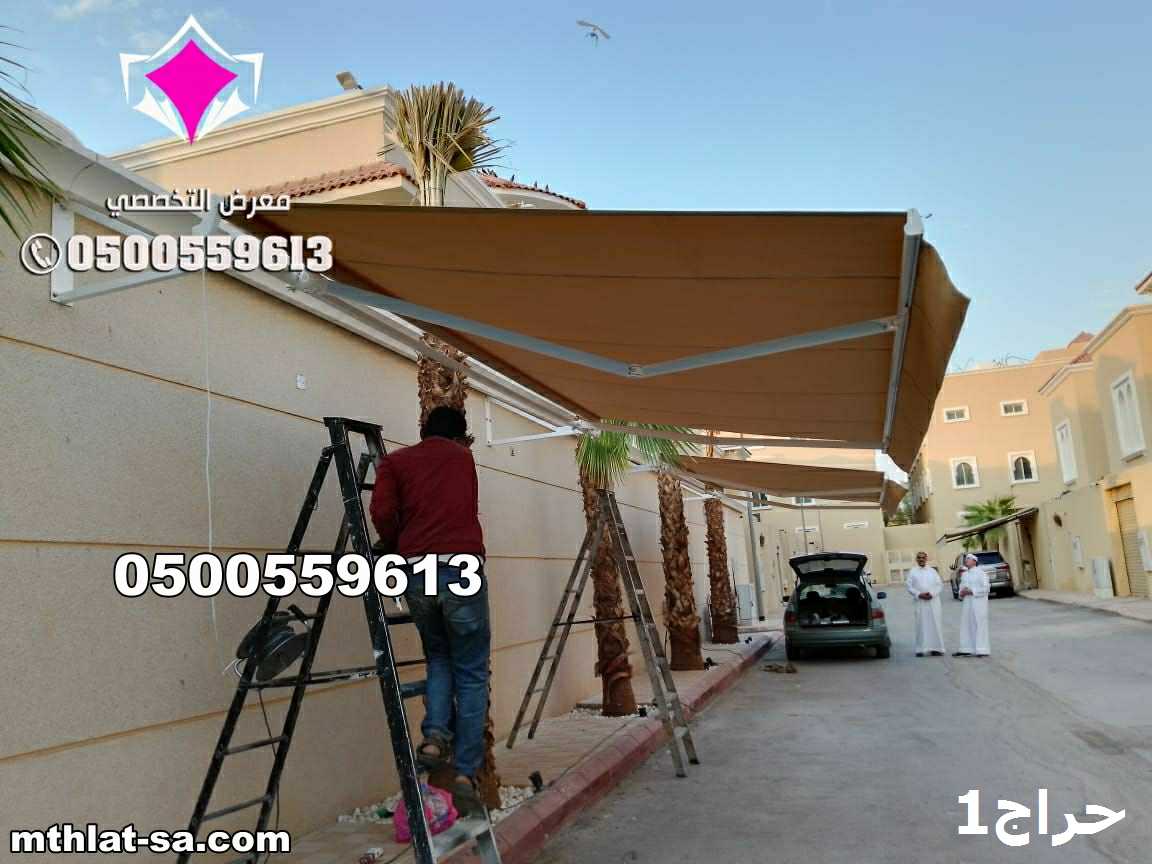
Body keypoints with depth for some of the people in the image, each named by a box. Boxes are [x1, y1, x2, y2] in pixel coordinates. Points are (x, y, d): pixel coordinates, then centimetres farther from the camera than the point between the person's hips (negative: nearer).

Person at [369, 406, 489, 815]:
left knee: (439, 657, 24)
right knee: (471, 674, 8)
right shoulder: (464, 457, 18)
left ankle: (435, 736, 5)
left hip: (416, 571, 1)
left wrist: (394, 547, 14)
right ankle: (465, 775, 4)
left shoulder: (395, 461, 13)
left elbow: (382, 511, -2)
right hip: (461, 568, -1)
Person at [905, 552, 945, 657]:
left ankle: (936, 648, 6)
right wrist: (919, 594, -12)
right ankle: (920, 649, -1)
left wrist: (932, 593, -10)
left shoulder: (932, 571, 11)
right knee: (921, 625, -3)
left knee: (935, 624, 0)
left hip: (933, 601, 2)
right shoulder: (912, 572, 6)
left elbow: (940, 584, 6)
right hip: (920, 602, -1)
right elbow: (909, 586, 1)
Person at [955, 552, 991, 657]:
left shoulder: (980, 573, -7)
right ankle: (966, 649, 14)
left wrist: (971, 591, -17)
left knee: (979, 625, -4)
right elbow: (961, 586, 22)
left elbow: (986, 588, -13)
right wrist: (961, 592, 0)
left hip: (978, 603, -7)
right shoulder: (964, 574, 14)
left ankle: (982, 650, 2)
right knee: (966, 625, 8)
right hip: (967, 603, 7)